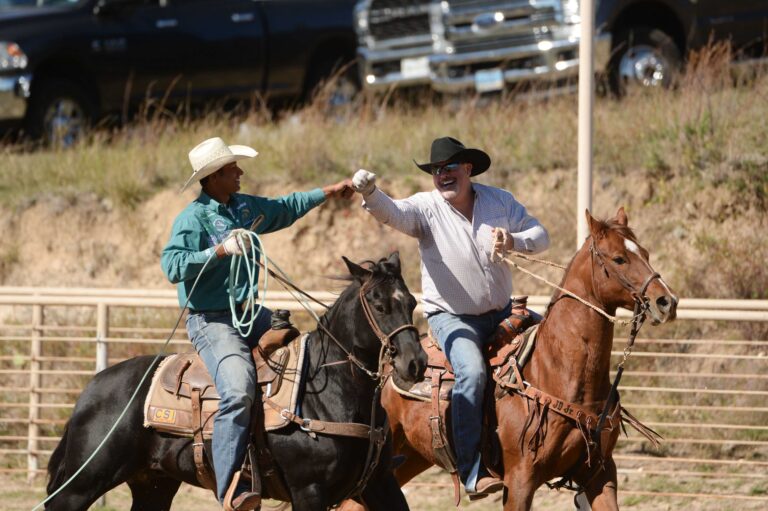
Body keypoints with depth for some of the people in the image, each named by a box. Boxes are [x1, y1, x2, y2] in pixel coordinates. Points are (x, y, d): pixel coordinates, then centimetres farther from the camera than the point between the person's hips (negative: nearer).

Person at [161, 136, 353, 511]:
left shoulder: (245, 207, 11)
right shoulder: (193, 219, -12)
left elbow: (284, 209, 30)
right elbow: (172, 265, -24)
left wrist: (326, 193, 30)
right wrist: (221, 251, -28)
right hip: (211, 321, -9)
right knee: (238, 390, -30)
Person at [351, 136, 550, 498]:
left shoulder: (499, 200, 1)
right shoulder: (426, 207, -9)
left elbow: (540, 236, 2)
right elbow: (392, 213, -29)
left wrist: (513, 241, -20)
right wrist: (369, 193, -51)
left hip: (502, 313, 5)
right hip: (451, 317, -5)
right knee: (472, 372, -29)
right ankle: (472, 472, -30)